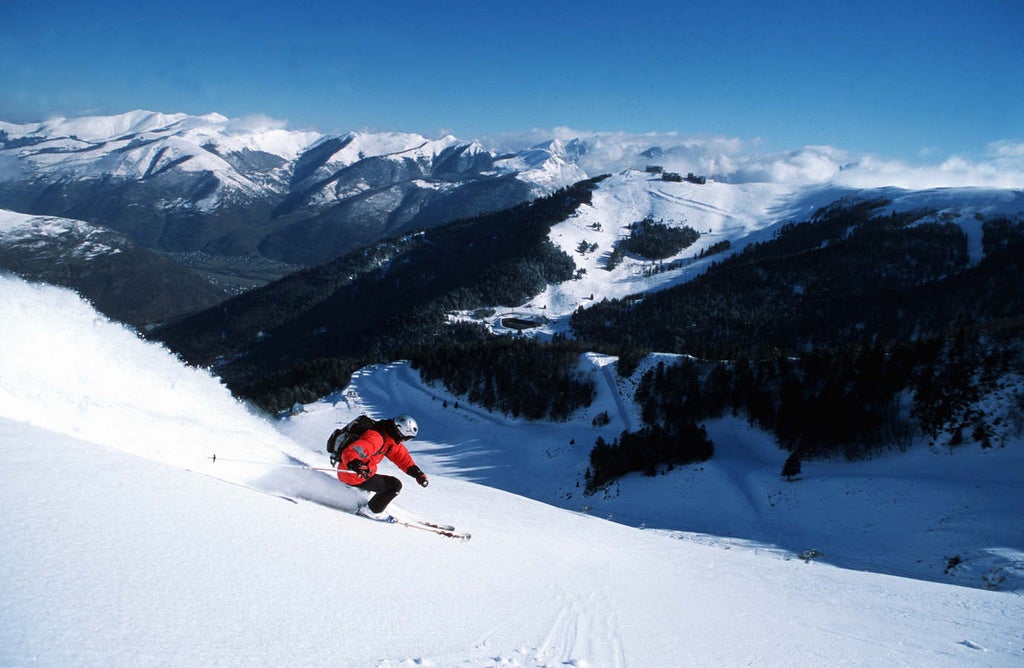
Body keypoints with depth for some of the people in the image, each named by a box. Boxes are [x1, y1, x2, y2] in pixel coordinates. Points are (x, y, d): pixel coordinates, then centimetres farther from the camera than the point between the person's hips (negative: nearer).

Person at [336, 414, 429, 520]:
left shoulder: (389, 437, 2)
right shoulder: (375, 438, -27)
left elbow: (403, 457, 10)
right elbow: (350, 452, -37)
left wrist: (419, 474, 4)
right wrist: (355, 465, -56)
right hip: (352, 475, -10)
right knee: (395, 485, -7)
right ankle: (372, 511, 5)